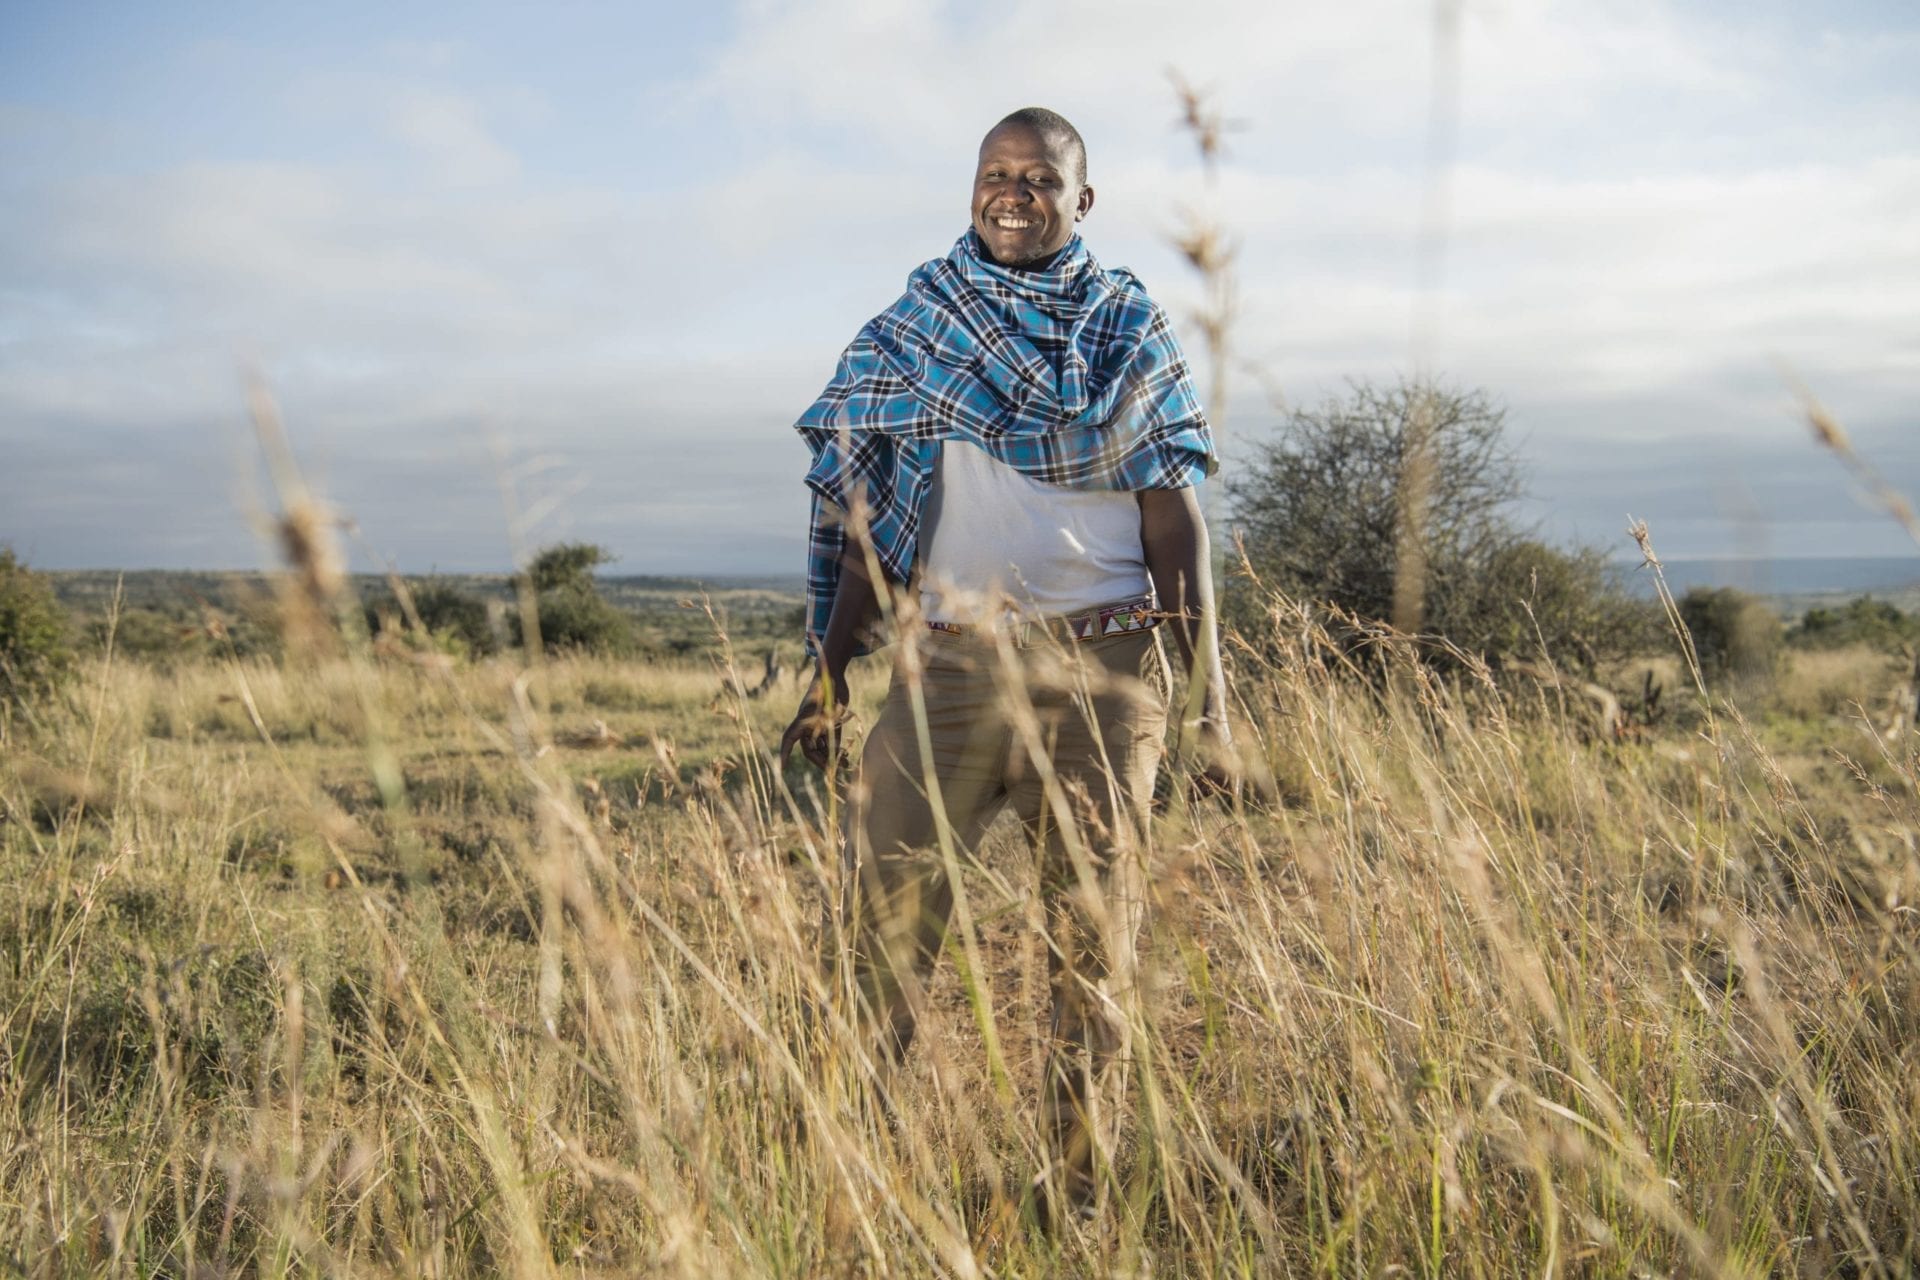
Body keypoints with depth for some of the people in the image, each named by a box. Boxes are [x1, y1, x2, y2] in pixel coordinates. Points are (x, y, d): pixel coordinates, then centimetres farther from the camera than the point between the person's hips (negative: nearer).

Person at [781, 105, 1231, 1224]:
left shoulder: (1131, 328, 8)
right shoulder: (909, 324, 11)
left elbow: (1172, 514, 4)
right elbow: (867, 515, 9)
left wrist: (1211, 684, -3)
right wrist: (830, 677, 3)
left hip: (1103, 668, 0)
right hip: (947, 660, 1)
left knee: (1095, 937, 5)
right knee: (884, 922, -5)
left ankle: (1077, 1198, 17)